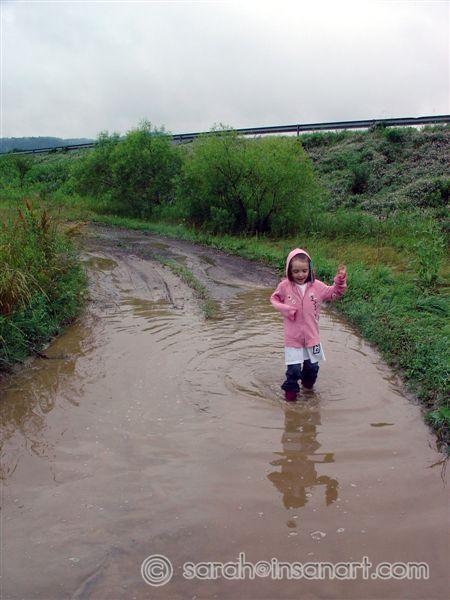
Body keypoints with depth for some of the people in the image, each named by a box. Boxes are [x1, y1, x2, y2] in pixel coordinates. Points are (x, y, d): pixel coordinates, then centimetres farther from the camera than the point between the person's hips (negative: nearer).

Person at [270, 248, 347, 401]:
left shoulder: (316, 286, -7)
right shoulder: (285, 286, -10)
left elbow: (333, 294, 2)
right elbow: (274, 299, 4)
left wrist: (340, 281, -15)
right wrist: (285, 309, -13)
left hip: (312, 335, 2)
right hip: (293, 336, -2)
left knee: (312, 366, 16)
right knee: (294, 367, 0)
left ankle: (308, 385, 44)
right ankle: (290, 389, 25)